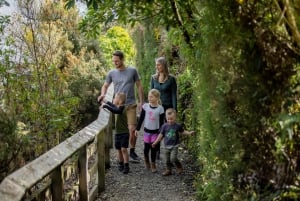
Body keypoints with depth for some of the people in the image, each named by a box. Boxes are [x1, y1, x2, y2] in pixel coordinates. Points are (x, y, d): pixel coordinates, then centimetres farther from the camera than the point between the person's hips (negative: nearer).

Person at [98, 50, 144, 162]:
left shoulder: (132, 71, 0)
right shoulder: (112, 73, 4)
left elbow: (139, 86, 6)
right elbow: (105, 86, 13)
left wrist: (141, 102, 2)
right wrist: (103, 94, -9)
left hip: (131, 105, -2)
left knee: (132, 129, -8)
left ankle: (132, 151, 12)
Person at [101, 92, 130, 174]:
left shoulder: (121, 108, -18)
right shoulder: (118, 107, 6)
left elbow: (114, 111, -38)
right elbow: (113, 105, 30)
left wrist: (105, 106, -32)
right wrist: (106, 102, 36)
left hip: (124, 133, -8)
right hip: (118, 133, 8)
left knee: (124, 149, -11)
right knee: (119, 150, 13)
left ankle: (126, 166, -6)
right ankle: (120, 164, 25)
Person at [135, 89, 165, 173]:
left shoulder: (160, 108, -10)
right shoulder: (145, 106, -5)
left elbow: (161, 122, -4)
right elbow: (141, 118, 2)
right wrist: (137, 129, 3)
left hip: (155, 132, -2)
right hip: (147, 130, 2)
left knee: (153, 148, 3)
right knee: (146, 148, 7)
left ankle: (153, 164, 20)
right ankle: (146, 160, 35)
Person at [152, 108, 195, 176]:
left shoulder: (178, 126, -6)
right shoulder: (165, 126, -4)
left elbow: (182, 131, 11)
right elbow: (161, 135, 4)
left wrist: (189, 133, -2)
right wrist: (155, 142, 4)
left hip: (174, 146, -3)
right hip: (167, 146, 3)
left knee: (173, 158, -16)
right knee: (167, 160, 10)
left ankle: (179, 166, 10)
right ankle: (168, 170, 28)